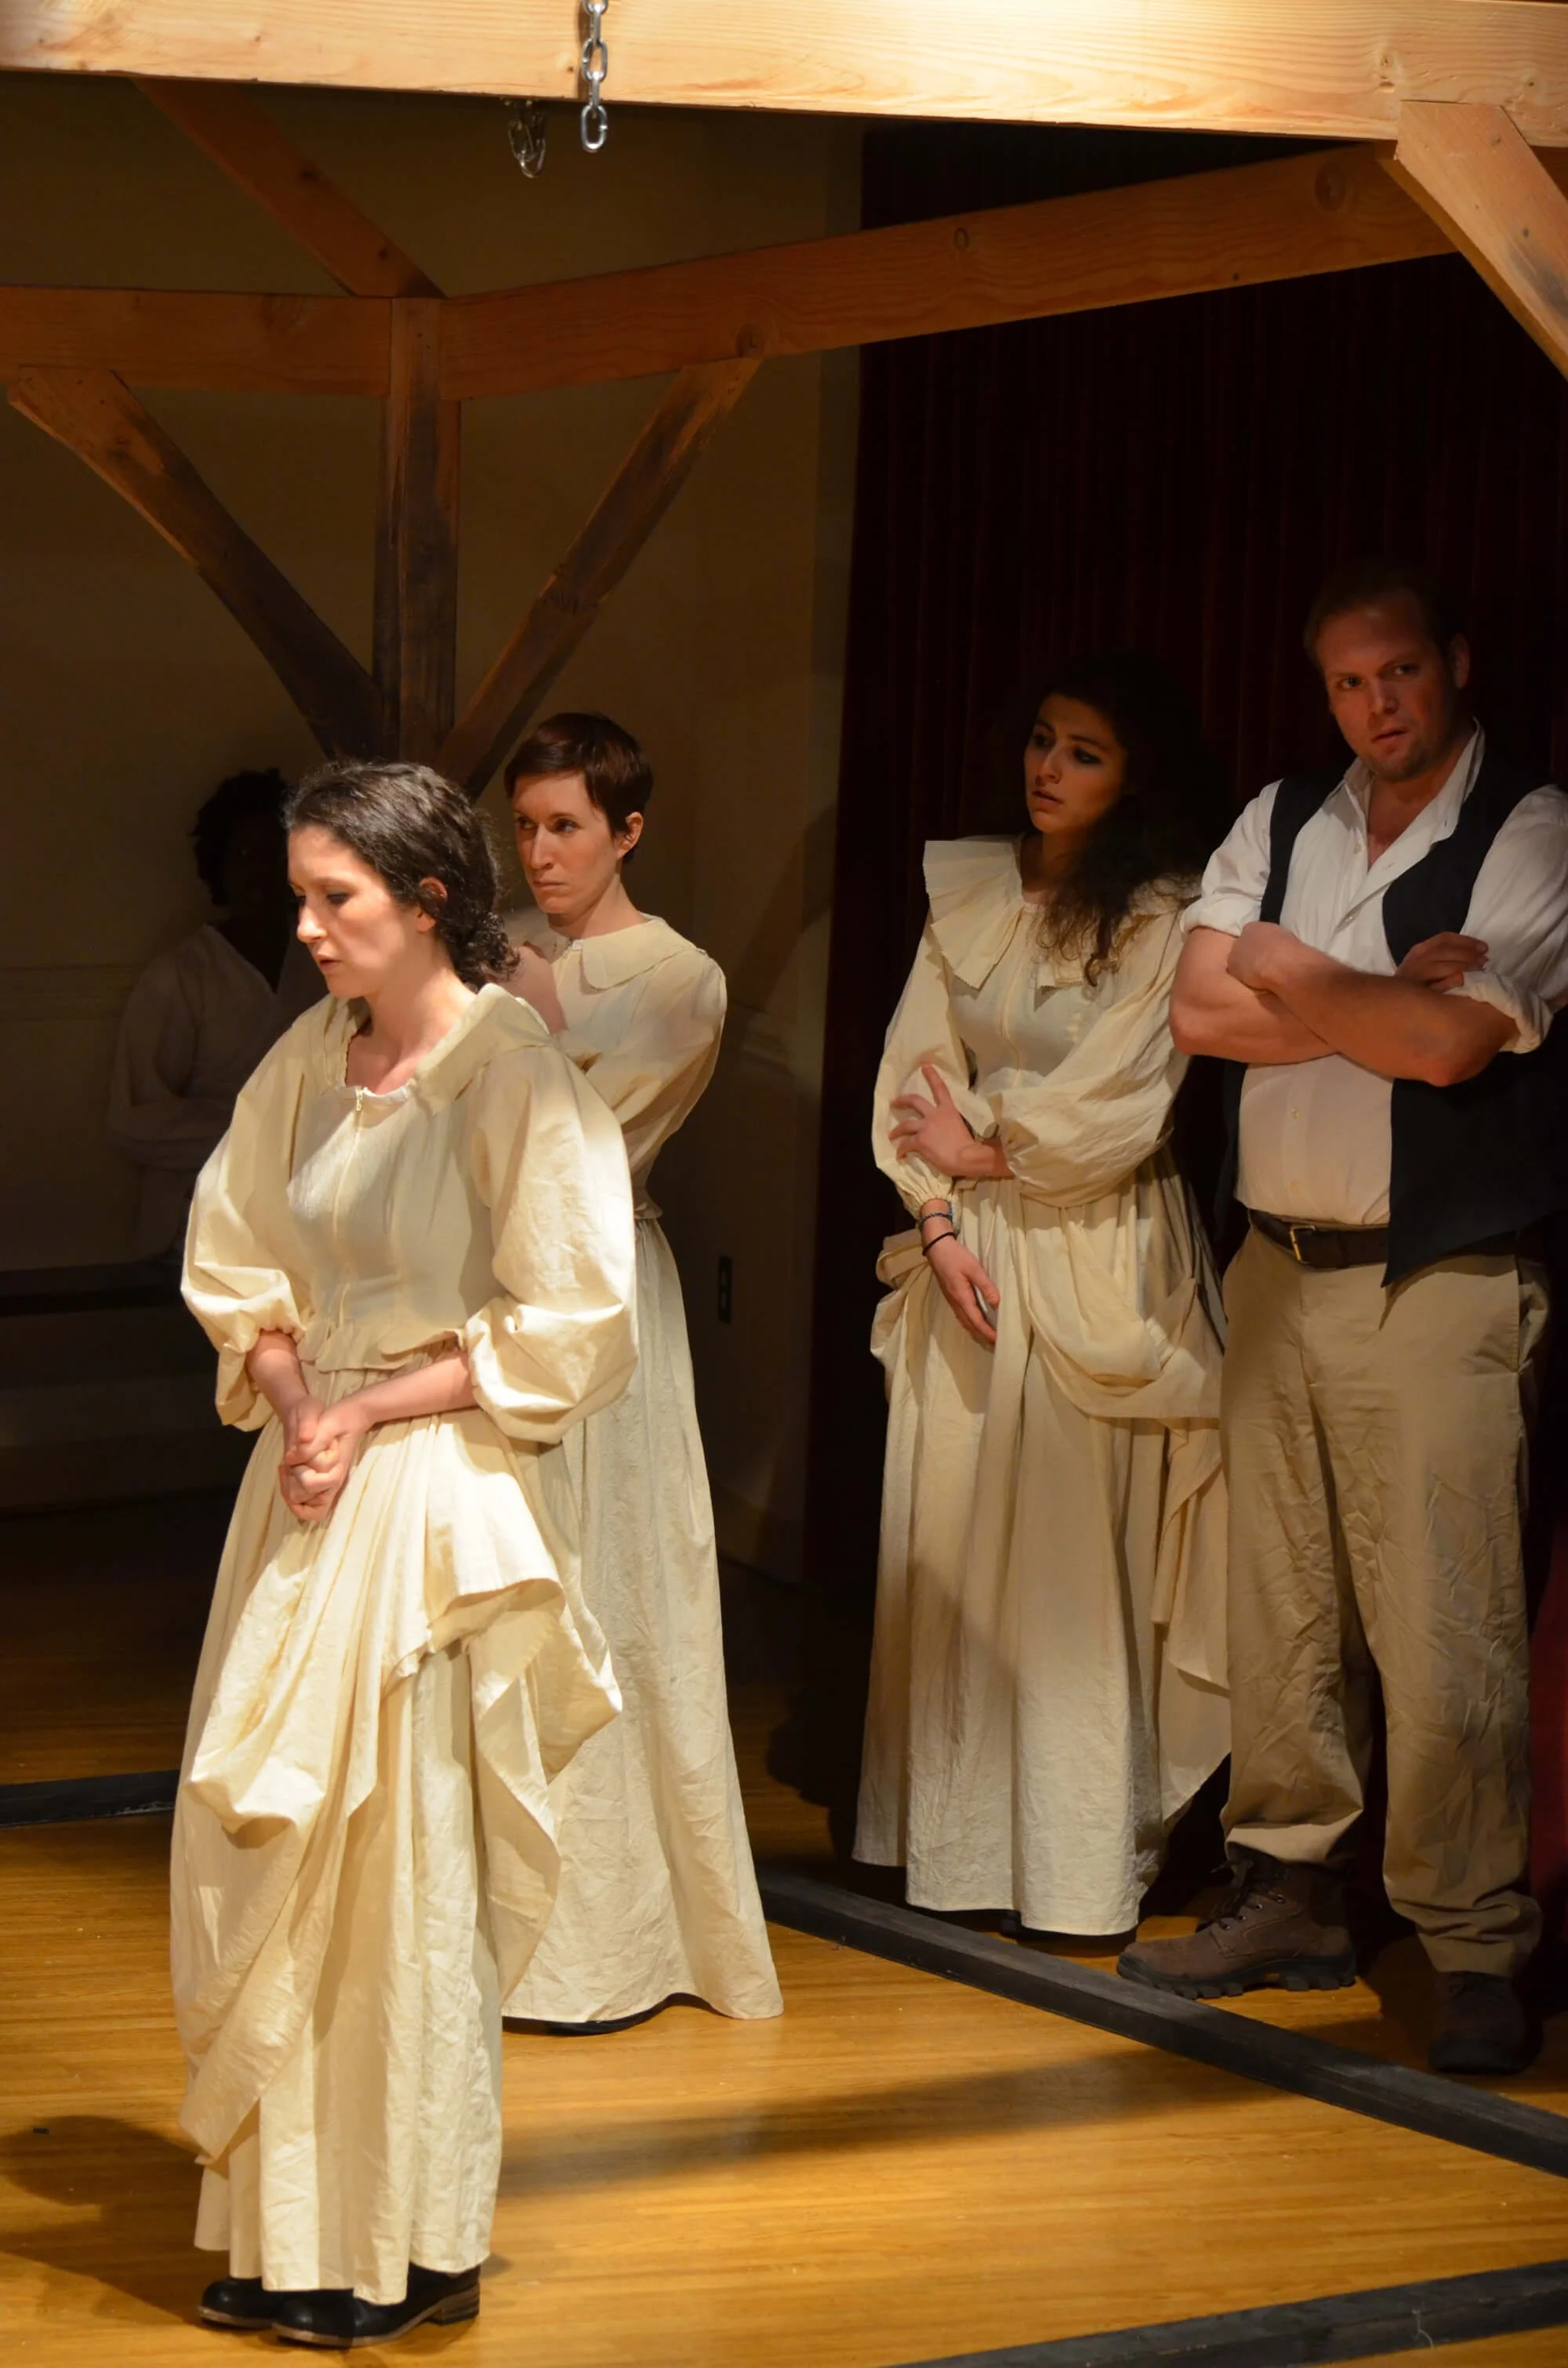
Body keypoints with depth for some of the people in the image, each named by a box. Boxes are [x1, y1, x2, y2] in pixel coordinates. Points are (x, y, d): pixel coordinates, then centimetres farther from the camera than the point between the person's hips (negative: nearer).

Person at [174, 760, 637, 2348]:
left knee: (398, 1862, 0)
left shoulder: (517, 1077, -13)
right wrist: (290, 1402, -4)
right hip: (309, 1486, 6)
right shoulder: (312, 1058, 5)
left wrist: (370, 1412, -13)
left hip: (439, 1491, -6)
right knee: (268, 1852, 8)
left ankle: (407, 2252, 13)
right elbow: (236, 1263, 14)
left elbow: (564, 1331, -13)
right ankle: (285, 2232, 18)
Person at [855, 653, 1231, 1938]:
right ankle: (955, 1831, 18)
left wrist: (983, 1149, 0)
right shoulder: (968, 892, 9)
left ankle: (1080, 1855, 4)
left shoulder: (1166, 918, -6)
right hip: (968, 1250, 5)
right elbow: (916, 1073, 6)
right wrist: (939, 1221, -5)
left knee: (1075, 1551, -3)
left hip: (1094, 1263, -5)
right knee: (950, 1537, 7)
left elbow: (1119, 1109, -10)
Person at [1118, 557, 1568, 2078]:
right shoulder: (1280, 826, 11)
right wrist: (1381, 1003, -10)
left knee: (1441, 1631, -7)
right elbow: (1200, 1012, -1)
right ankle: (1289, 1894, 23)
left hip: (1440, 1285, -5)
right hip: (1276, 1263, 6)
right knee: (1280, 1608, 11)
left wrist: (1296, 981, -3)